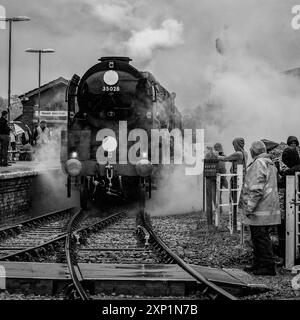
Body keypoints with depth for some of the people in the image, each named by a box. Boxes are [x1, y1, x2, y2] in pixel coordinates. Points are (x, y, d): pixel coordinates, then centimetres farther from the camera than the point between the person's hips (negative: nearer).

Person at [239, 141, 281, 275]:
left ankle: (268, 267, -3)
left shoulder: (258, 164, -16)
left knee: (261, 237, -6)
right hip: (268, 208, 10)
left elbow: (256, 189, -23)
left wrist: (249, 208, -19)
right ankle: (258, 264, 24)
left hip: (260, 210, -10)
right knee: (258, 237, 17)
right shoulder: (270, 164, 16)